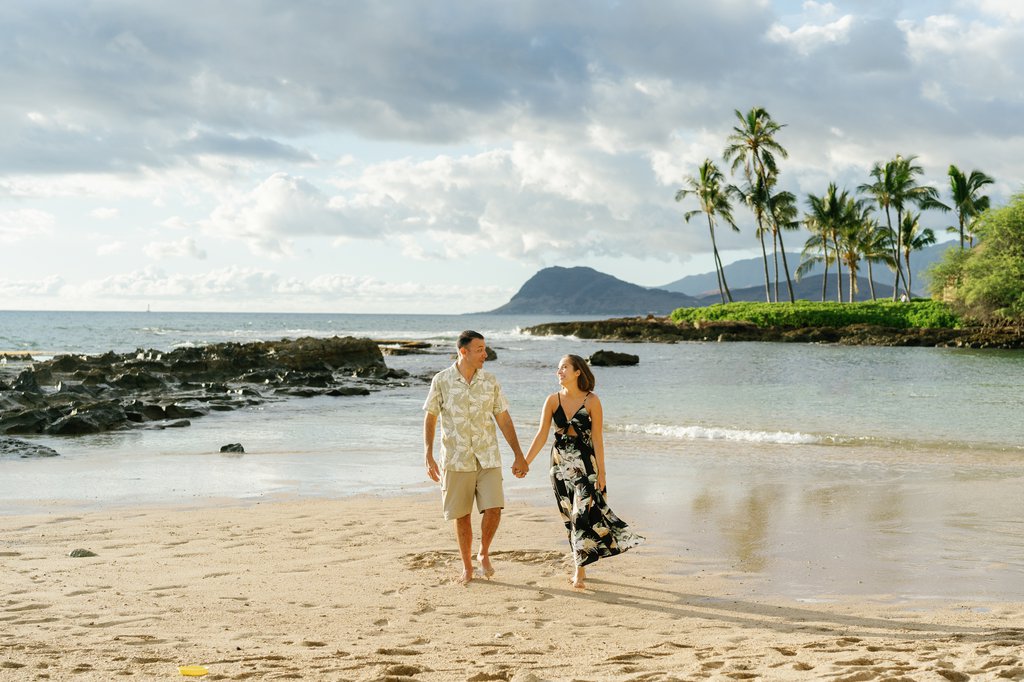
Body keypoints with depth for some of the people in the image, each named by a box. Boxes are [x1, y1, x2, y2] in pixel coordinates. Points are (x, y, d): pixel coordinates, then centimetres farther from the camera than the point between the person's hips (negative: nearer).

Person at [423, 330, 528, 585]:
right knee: (462, 516, 5)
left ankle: (484, 554, 16)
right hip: (456, 459, -1)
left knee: (493, 509, -10)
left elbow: (504, 420, 7)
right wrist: (428, 455, -5)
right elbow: (430, 418, 3)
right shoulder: (441, 380, -3)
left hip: (487, 458, 1)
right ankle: (467, 567, 21)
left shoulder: (490, 381, 2)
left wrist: (519, 455, 5)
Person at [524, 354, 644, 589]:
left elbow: (597, 438, -8)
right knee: (570, 517, 9)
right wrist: (525, 462, -7)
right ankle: (579, 569, 20)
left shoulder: (591, 400, -8)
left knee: (583, 514, -10)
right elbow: (542, 435, -1)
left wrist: (601, 471, -9)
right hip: (560, 464, 4)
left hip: (585, 463, -4)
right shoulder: (553, 400, 0)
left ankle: (580, 572, -2)